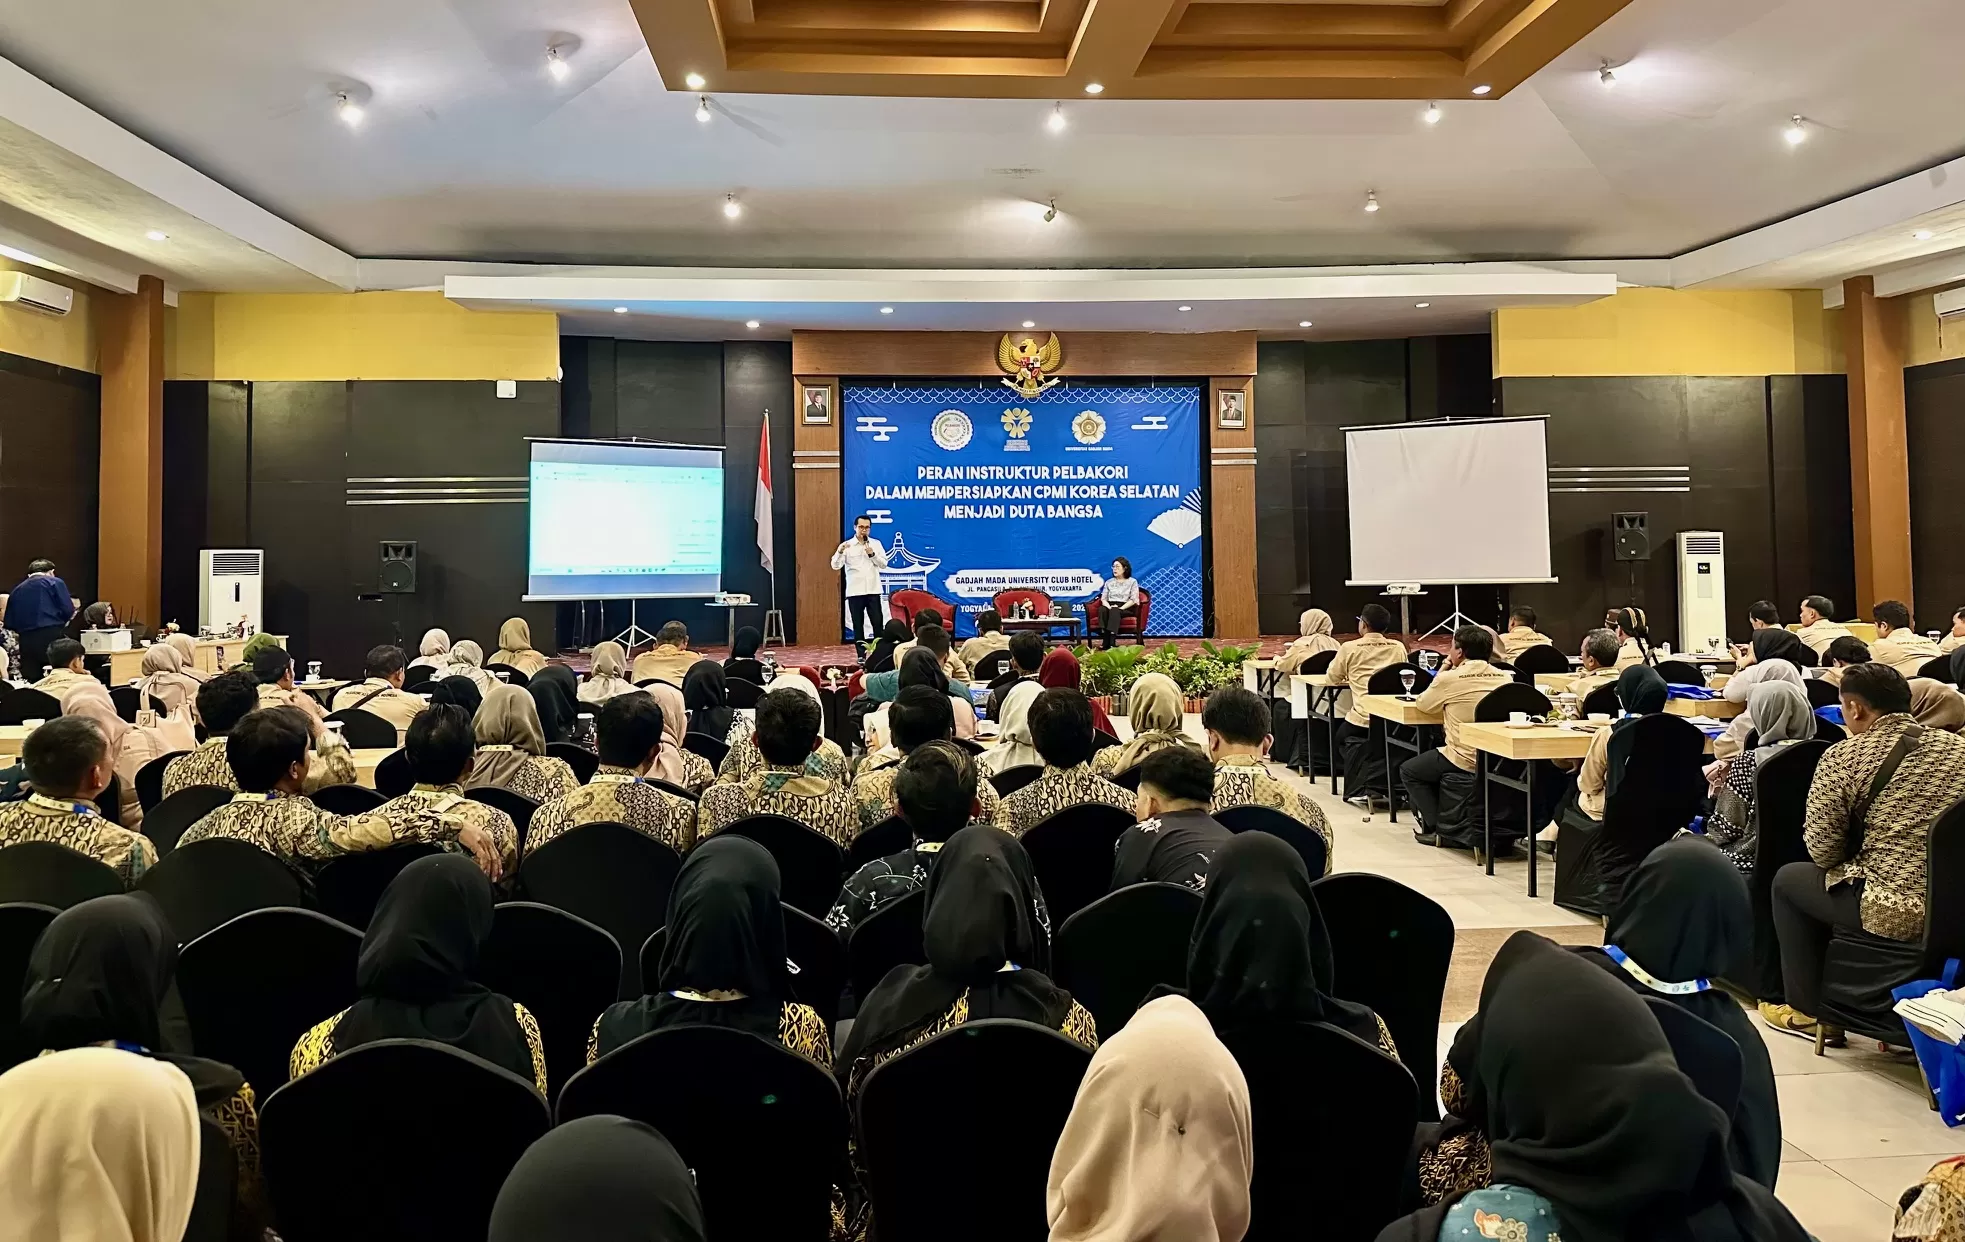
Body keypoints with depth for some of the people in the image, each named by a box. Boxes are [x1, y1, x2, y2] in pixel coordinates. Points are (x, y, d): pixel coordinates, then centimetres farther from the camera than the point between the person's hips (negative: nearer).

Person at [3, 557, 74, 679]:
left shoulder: (16, 591, 18)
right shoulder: (55, 582, 3)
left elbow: (9, 623, 14)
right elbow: (68, 611, -5)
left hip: (27, 641, 5)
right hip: (53, 637, -5)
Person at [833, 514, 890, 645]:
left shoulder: (876, 544, 6)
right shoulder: (847, 545, 0)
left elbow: (884, 564, 2)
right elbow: (835, 565, -10)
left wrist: (872, 554, -14)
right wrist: (840, 551, -29)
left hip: (873, 590, 1)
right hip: (854, 592, -1)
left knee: (877, 623, 0)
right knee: (858, 625, 4)